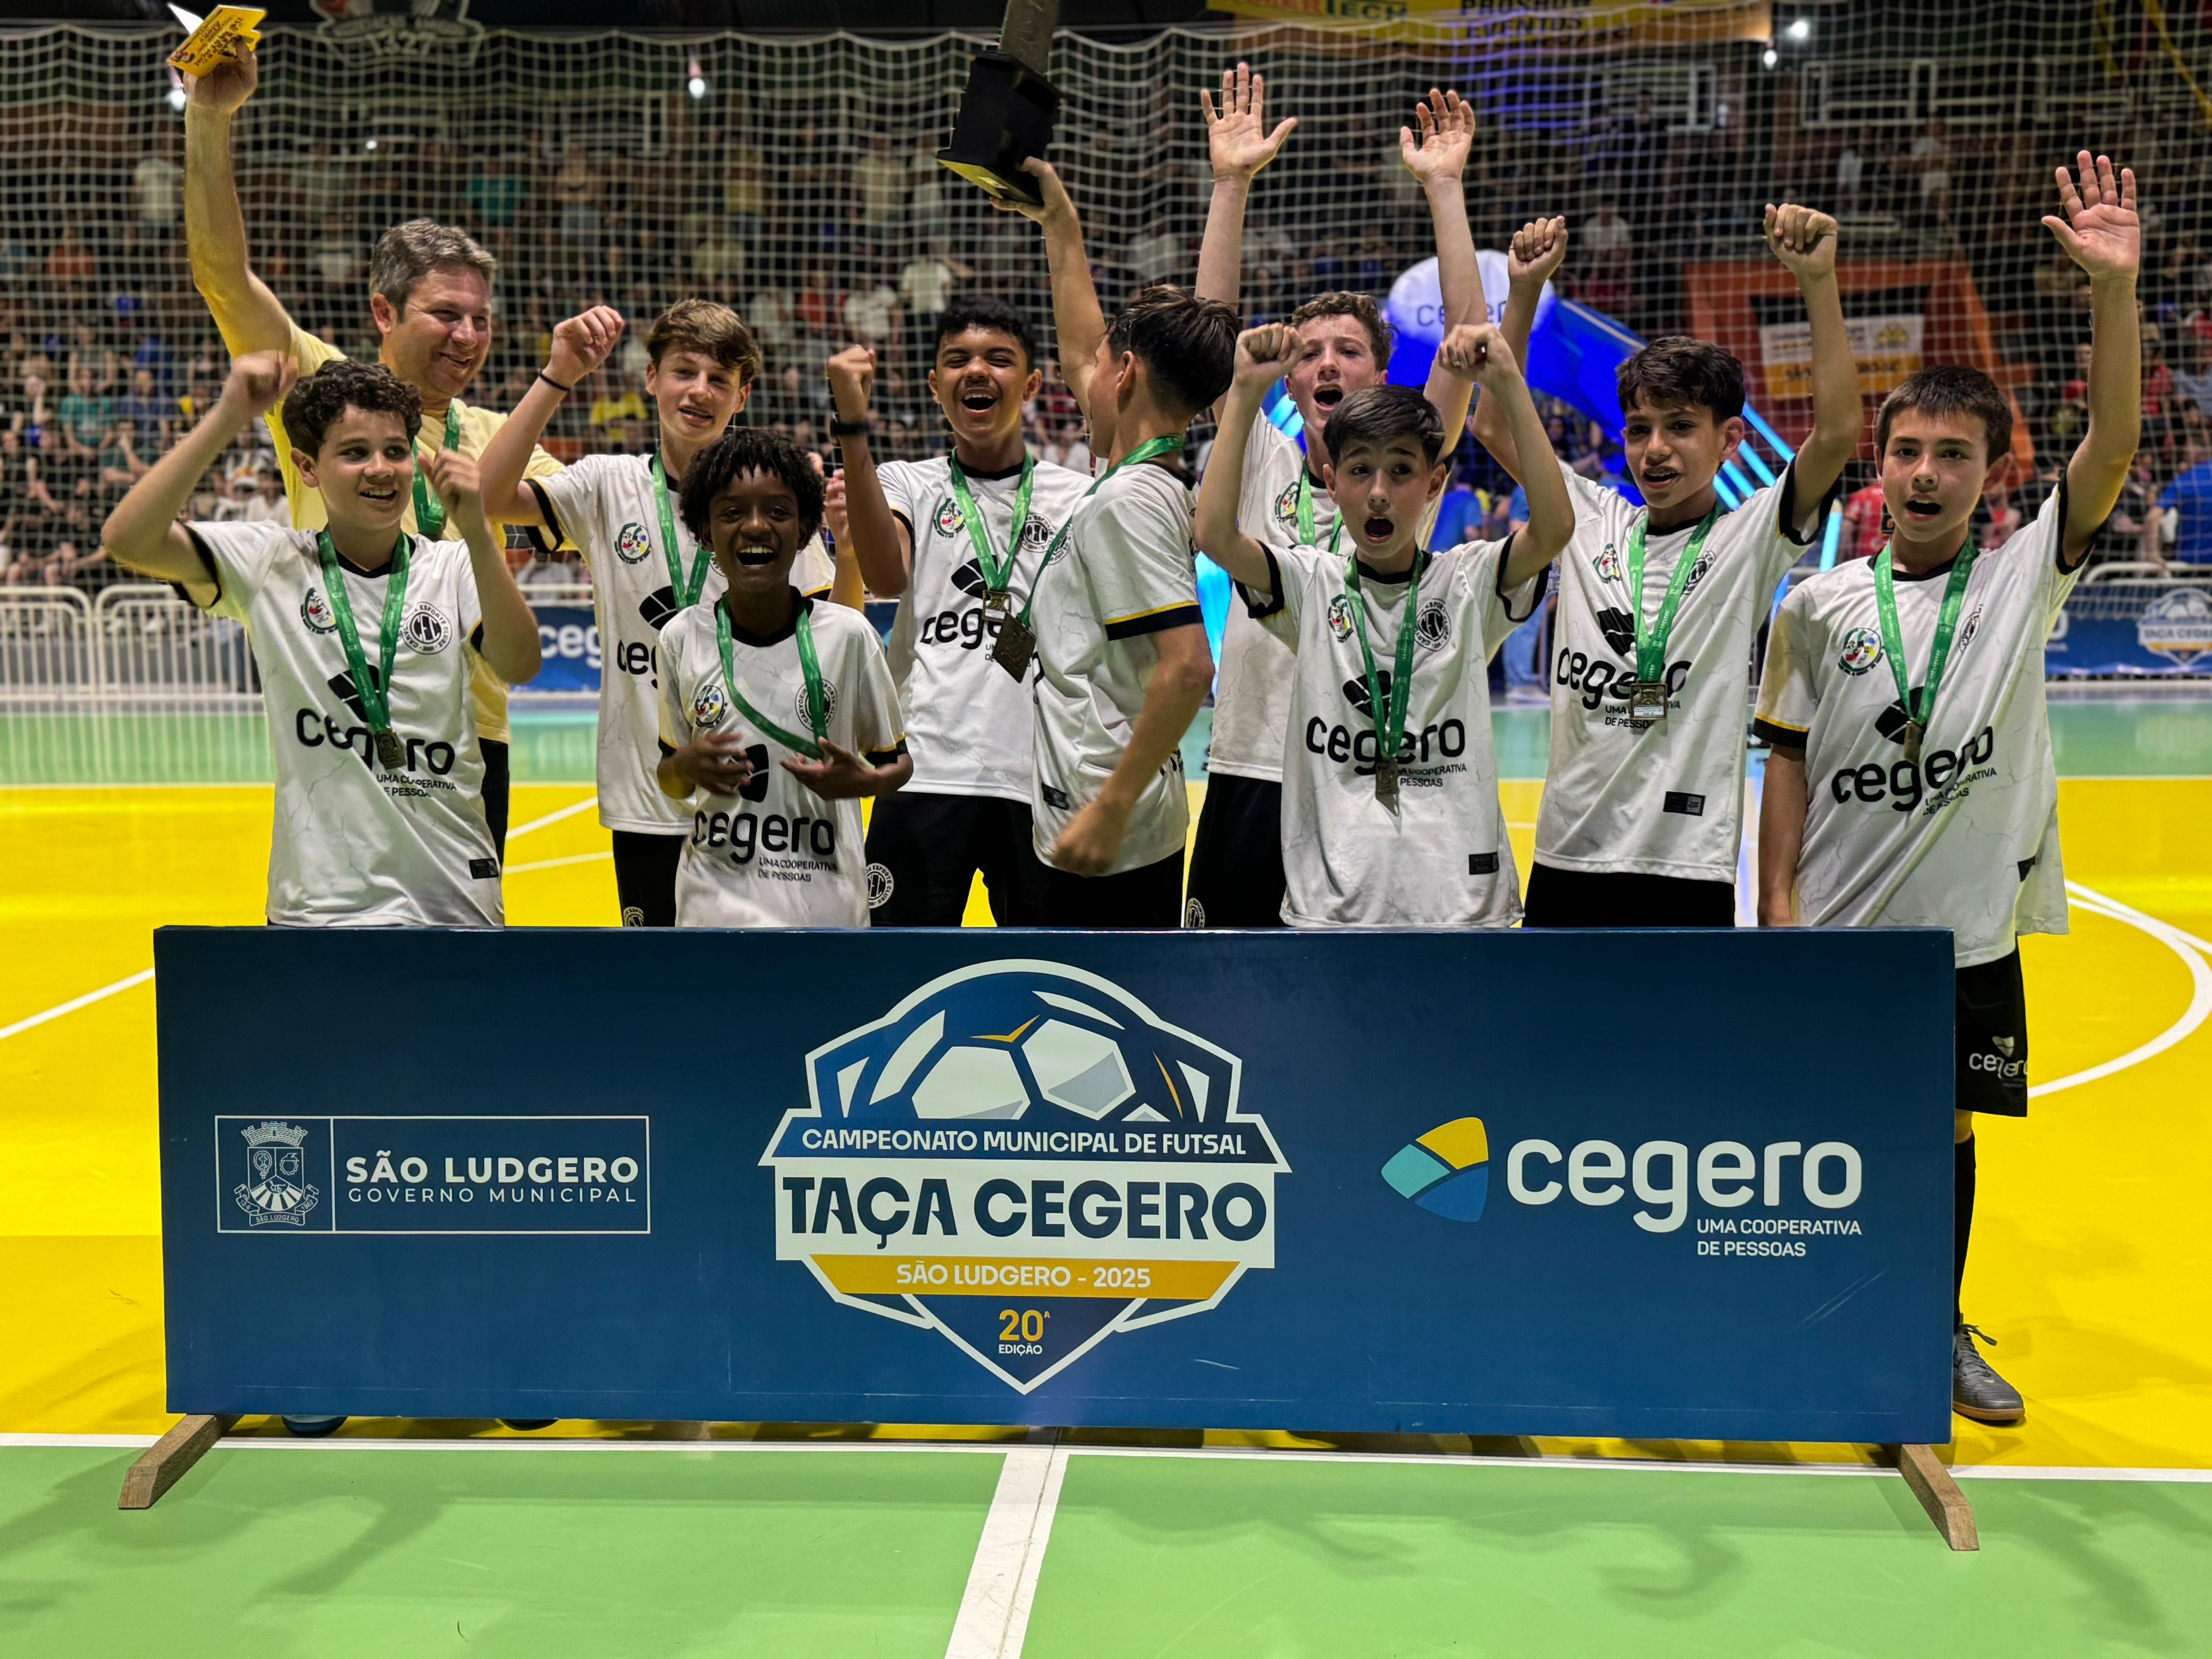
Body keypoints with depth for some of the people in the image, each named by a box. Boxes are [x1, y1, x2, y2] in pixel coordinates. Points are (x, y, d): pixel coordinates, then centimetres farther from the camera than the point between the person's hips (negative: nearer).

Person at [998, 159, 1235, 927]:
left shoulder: (1128, 500, -16)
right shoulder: (1152, 482, 12)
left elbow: (1189, 666, -25)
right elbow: (1077, 358, 29)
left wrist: (1109, 809, -24)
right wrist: (1059, 224, 35)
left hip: (1109, 842, -9)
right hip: (1132, 838, 9)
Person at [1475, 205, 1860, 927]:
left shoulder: (1749, 538, -2)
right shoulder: (1594, 522, 9)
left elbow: (1837, 433, -15)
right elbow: (1496, 425, 10)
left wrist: (1818, 279, -20)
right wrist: (1525, 291, 3)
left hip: (1685, 868, -4)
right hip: (1567, 855, 4)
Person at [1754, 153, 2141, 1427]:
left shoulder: (2025, 576, -1)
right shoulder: (1823, 604, -2)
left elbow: (2113, 447, -14)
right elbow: (1790, 762, 1)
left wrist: (2115, 289, -23)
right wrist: (1779, 900, -5)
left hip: (1969, 930, 1)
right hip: (1836, 927, 0)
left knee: (1948, 1129, 13)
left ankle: (1941, 1332, 32)